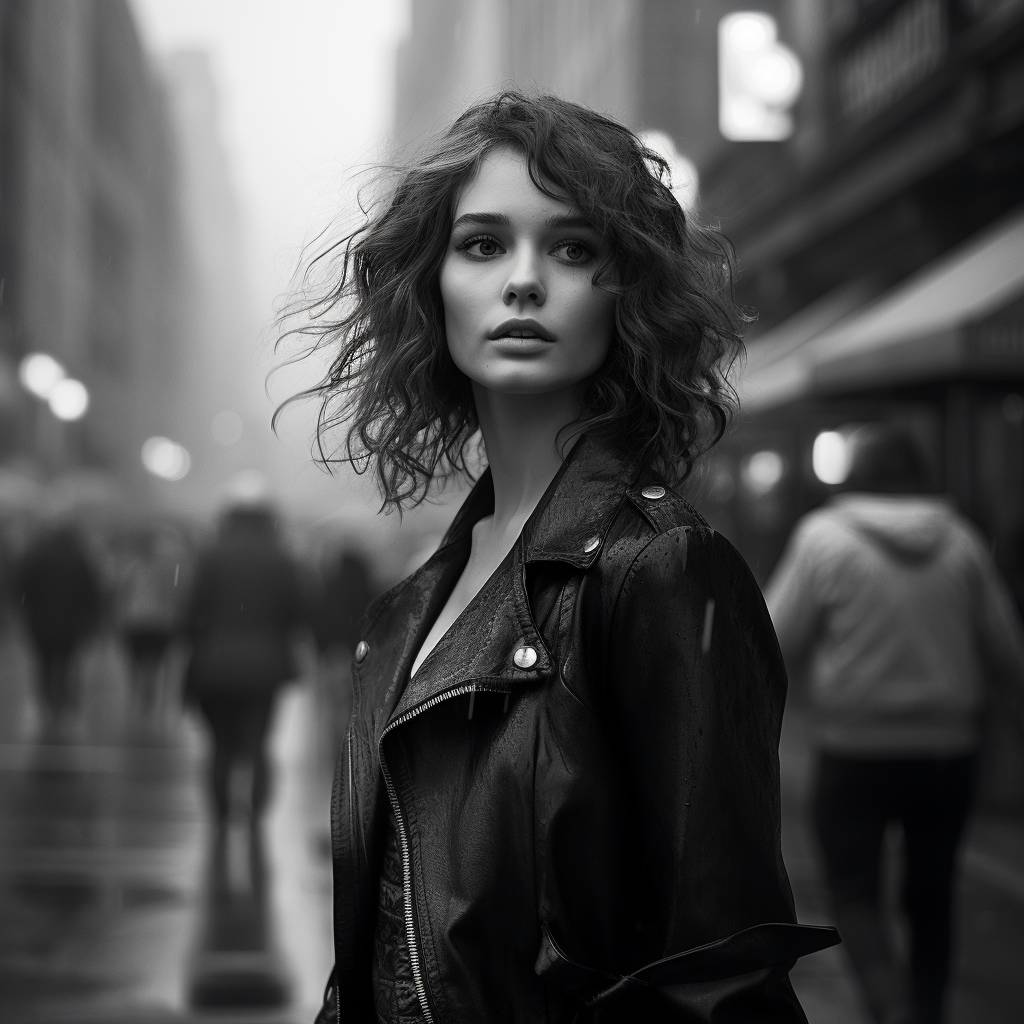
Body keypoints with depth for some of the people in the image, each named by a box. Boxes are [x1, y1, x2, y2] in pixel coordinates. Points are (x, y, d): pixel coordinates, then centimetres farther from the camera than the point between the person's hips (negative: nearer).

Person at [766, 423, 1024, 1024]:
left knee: (855, 891, 8)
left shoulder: (824, 535, -8)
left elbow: (781, 644, -5)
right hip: (948, 749, 3)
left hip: (856, 751, -2)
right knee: (932, 896, 17)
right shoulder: (960, 539, -1)